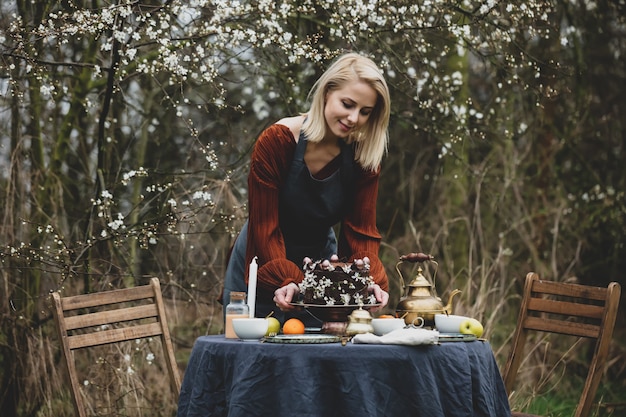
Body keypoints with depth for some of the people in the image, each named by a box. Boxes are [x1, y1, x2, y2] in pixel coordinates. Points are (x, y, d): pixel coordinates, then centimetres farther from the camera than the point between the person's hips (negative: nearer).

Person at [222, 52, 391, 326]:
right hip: (263, 266, -3)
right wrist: (285, 280, -38)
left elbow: (361, 230, -13)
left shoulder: (365, 156, -11)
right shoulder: (275, 141, -22)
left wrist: (371, 280, -31)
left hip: (321, 260, 3)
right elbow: (264, 225, -24)